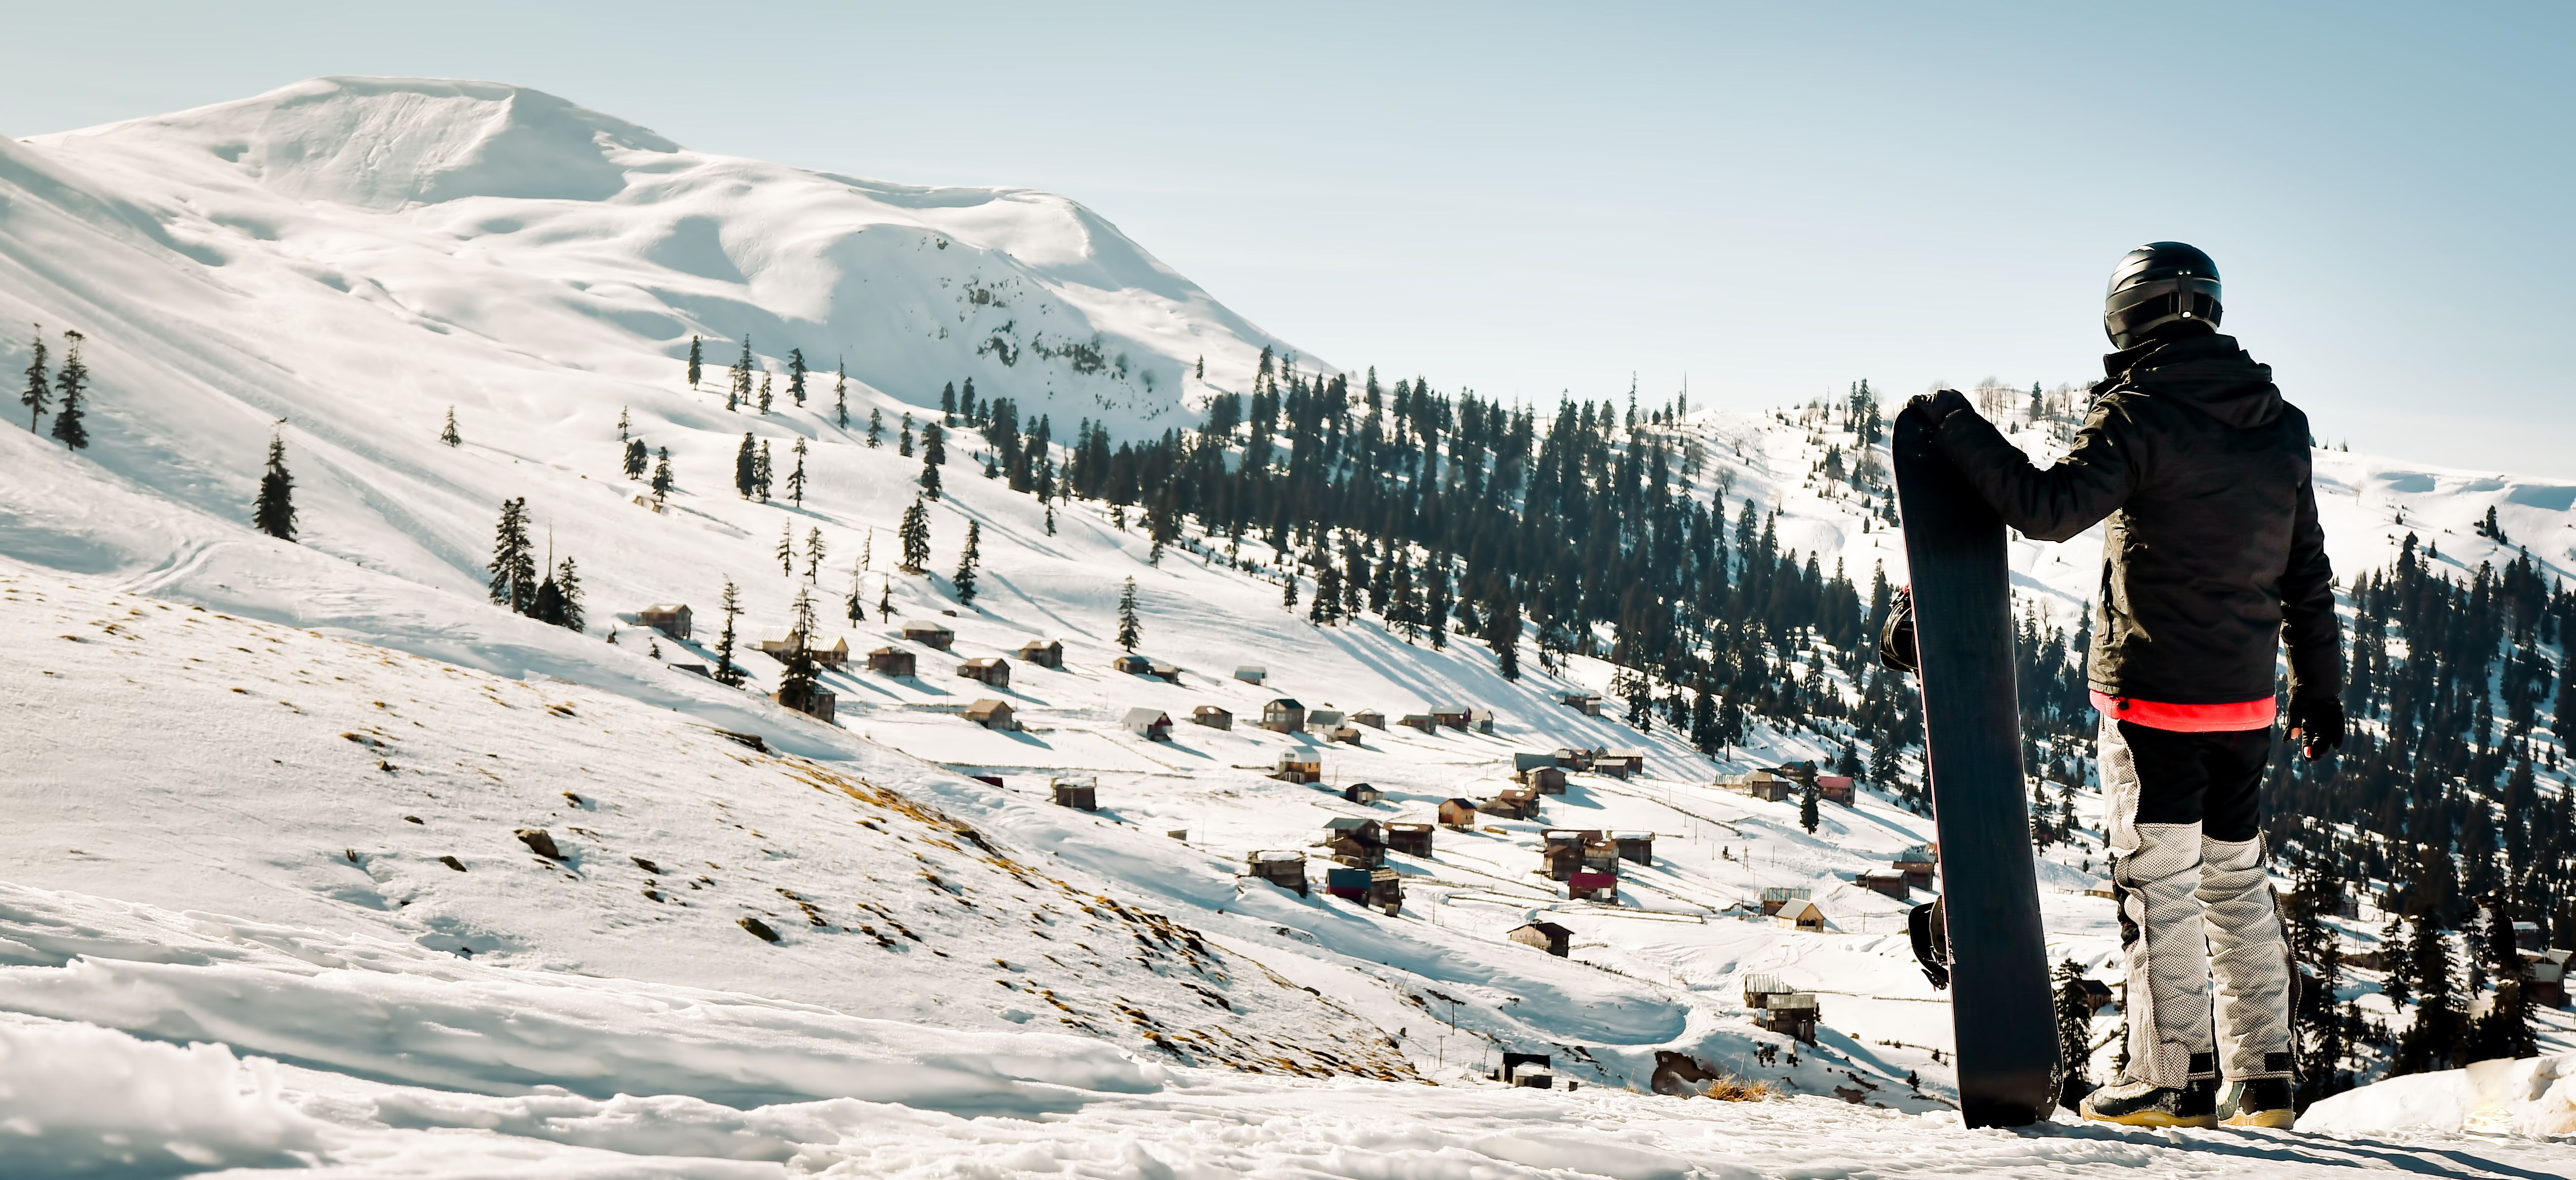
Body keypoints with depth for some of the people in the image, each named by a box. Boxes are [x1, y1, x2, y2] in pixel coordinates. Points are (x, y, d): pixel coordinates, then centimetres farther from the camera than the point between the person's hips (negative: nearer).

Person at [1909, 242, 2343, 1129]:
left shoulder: (2142, 415, -12)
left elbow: (2050, 506, -22)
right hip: (2247, 699, 7)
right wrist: (2320, 684, 22)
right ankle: (2262, 1080, 18)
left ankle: (2175, 1080, 2)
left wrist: (1958, 432, -11)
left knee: (2158, 886, 0)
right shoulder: (2282, 425, 9)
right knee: (2237, 882, 15)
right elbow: (2307, 570, 15)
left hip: (2153, 696, -7)